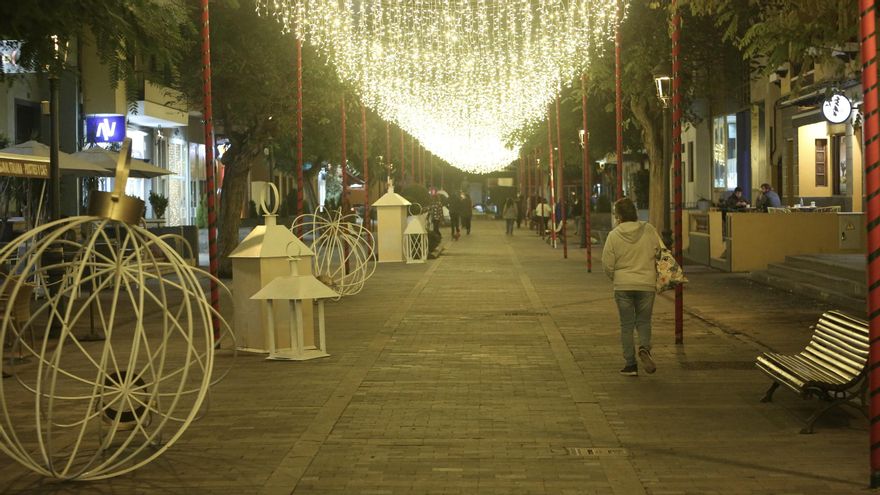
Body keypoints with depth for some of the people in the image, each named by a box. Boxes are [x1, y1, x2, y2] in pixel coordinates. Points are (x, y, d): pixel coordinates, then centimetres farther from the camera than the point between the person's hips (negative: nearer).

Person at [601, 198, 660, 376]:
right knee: (644, 321, 15)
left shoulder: (614, 235, -7)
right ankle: (645, 348, -13)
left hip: (623, 285, -1)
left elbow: (608, 264, -4)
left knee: (627, 324, 9)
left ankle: (630, 364, 8)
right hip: (647, 284, 1)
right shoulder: (649, 230, -3)